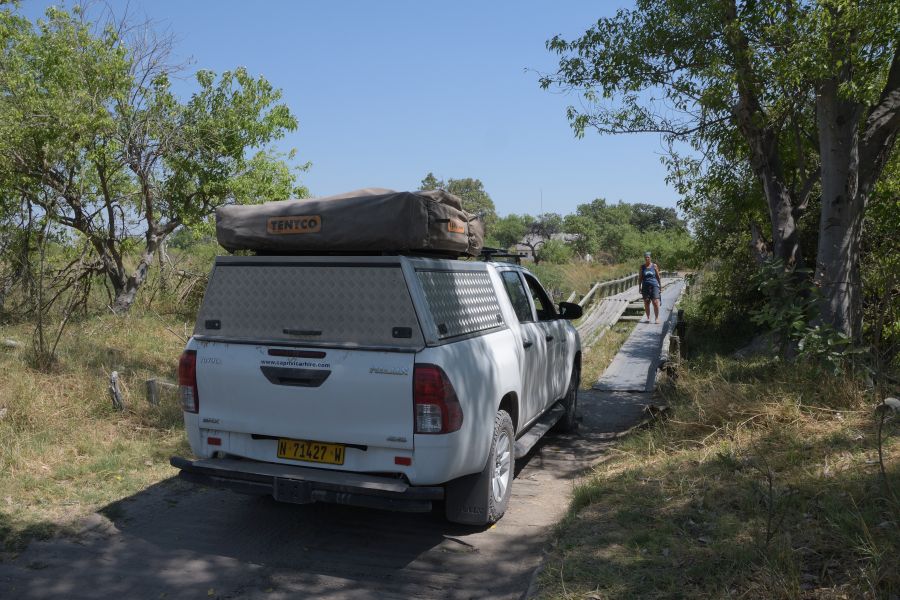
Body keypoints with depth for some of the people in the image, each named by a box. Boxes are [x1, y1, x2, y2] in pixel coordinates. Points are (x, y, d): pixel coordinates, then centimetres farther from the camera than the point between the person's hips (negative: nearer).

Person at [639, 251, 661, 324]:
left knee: (655, 302, -9)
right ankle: (648, 318, 12)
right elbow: (640, 277, 10)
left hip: (654, 285, -2)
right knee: (646, 303, 3)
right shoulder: (642, 267, 8)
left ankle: (657, 318, -4)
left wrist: (660, 285, 8)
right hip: (645, 286, 2)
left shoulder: (654, 266, 5)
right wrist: (640, 287, 5)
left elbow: (658, 276, 11)